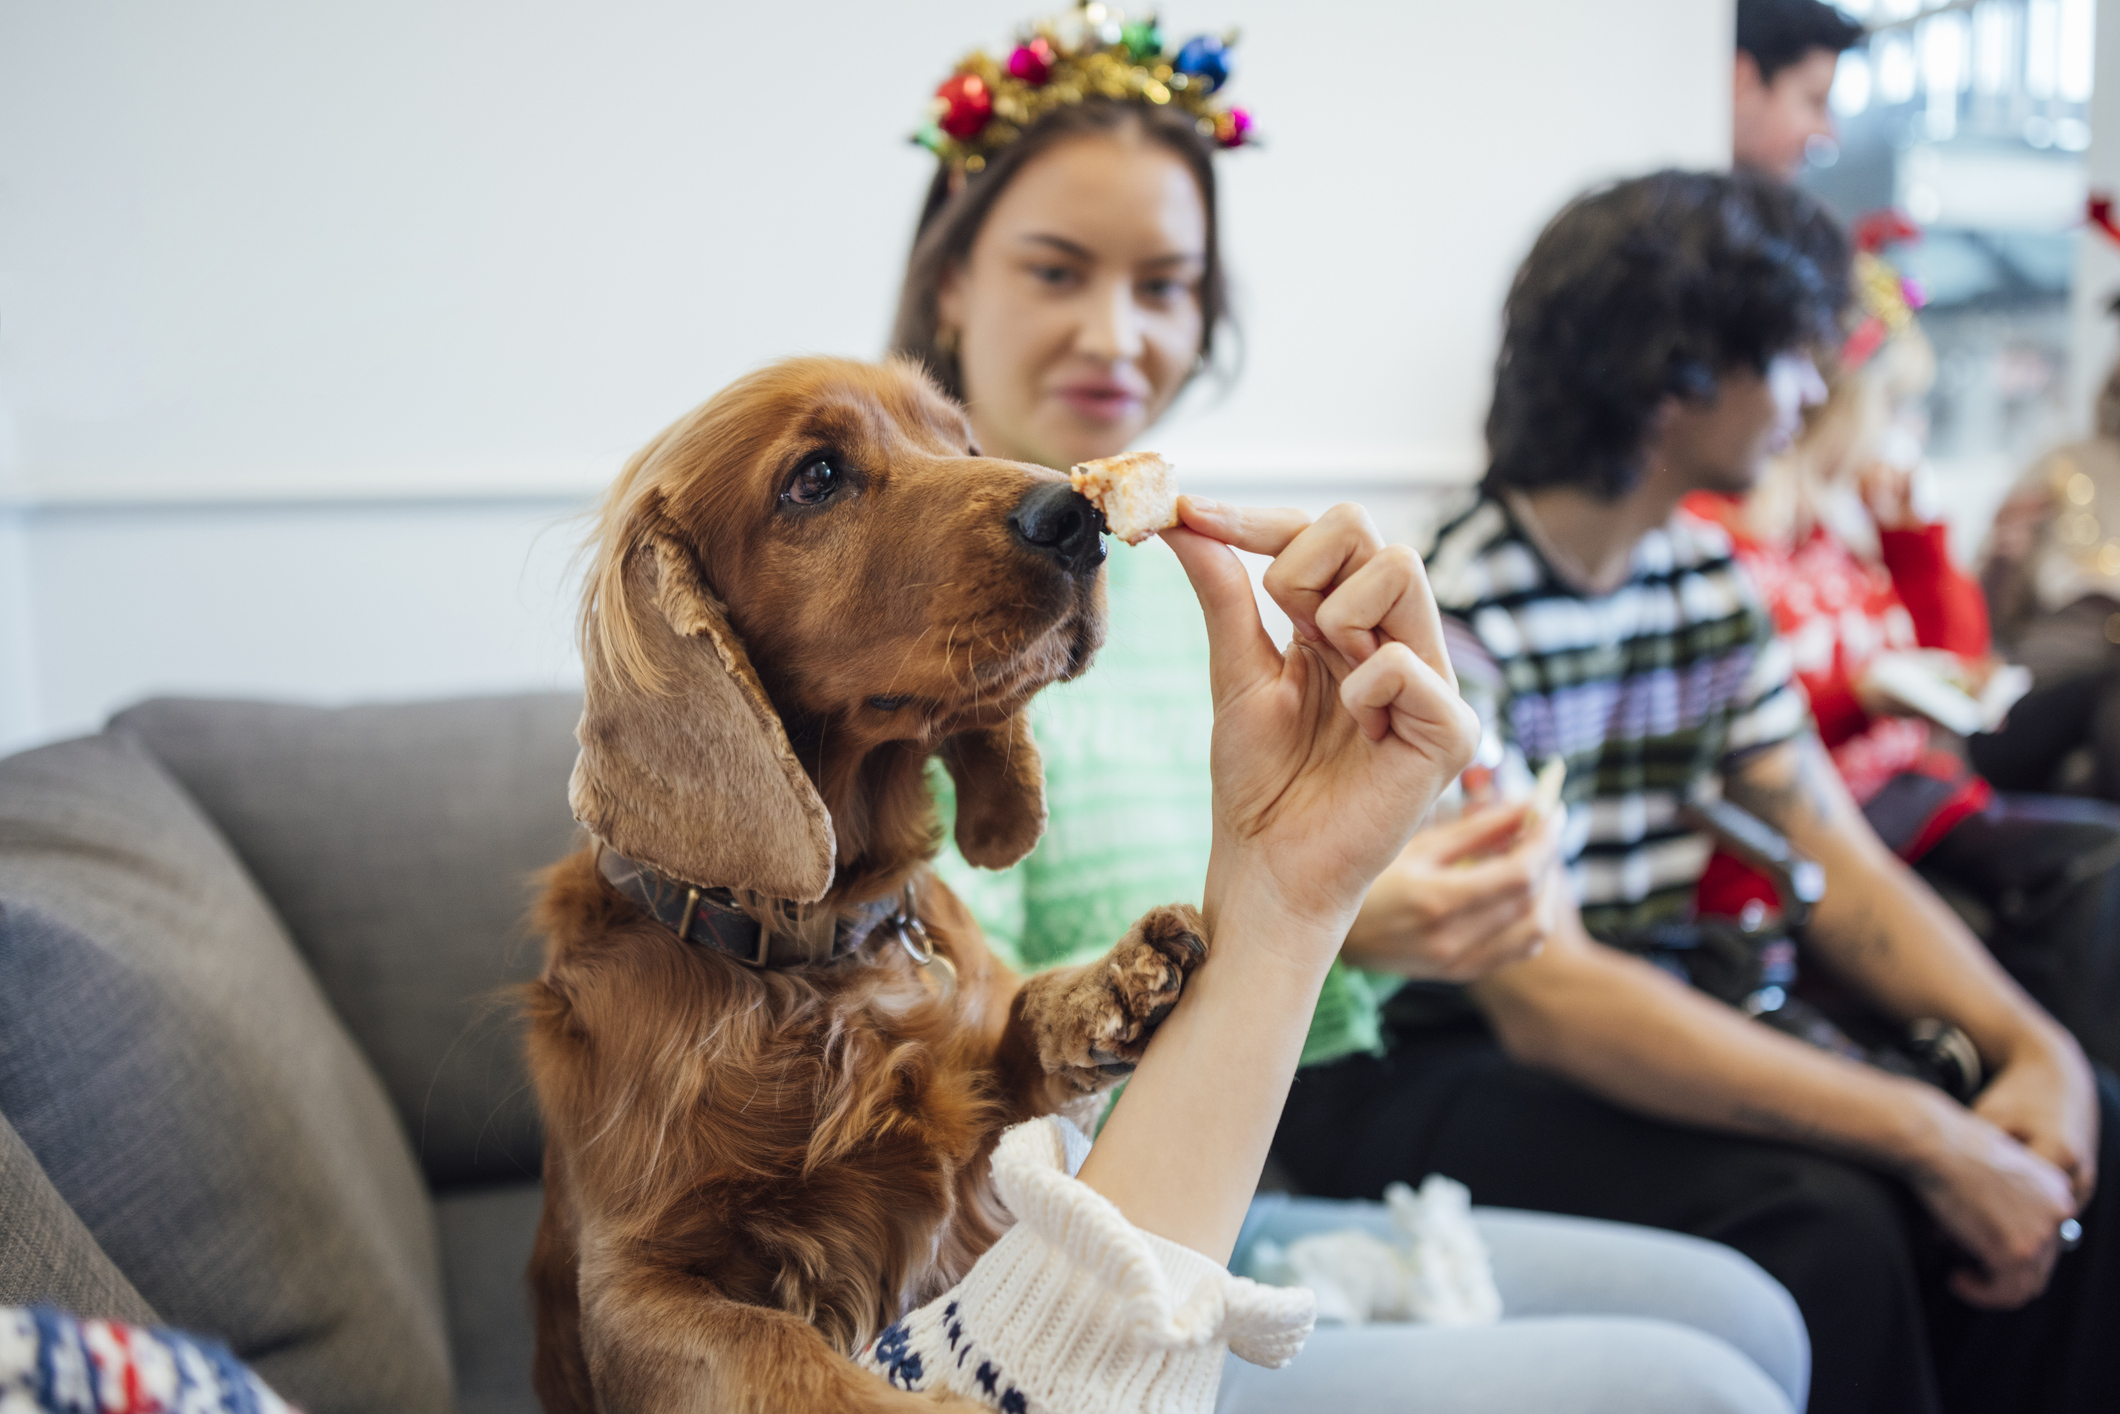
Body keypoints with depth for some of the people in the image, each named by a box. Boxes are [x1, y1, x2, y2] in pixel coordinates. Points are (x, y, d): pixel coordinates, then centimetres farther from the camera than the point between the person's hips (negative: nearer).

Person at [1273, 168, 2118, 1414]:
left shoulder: (1708, 578, 5)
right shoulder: (1445, 612, -22)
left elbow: (1842, 868, 6)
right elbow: (1545, 999, -27)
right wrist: (1926, 1138, -26)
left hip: (1634, 1020, 8)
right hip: (1425, 1066, -7)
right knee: (1820, 1219, -28)